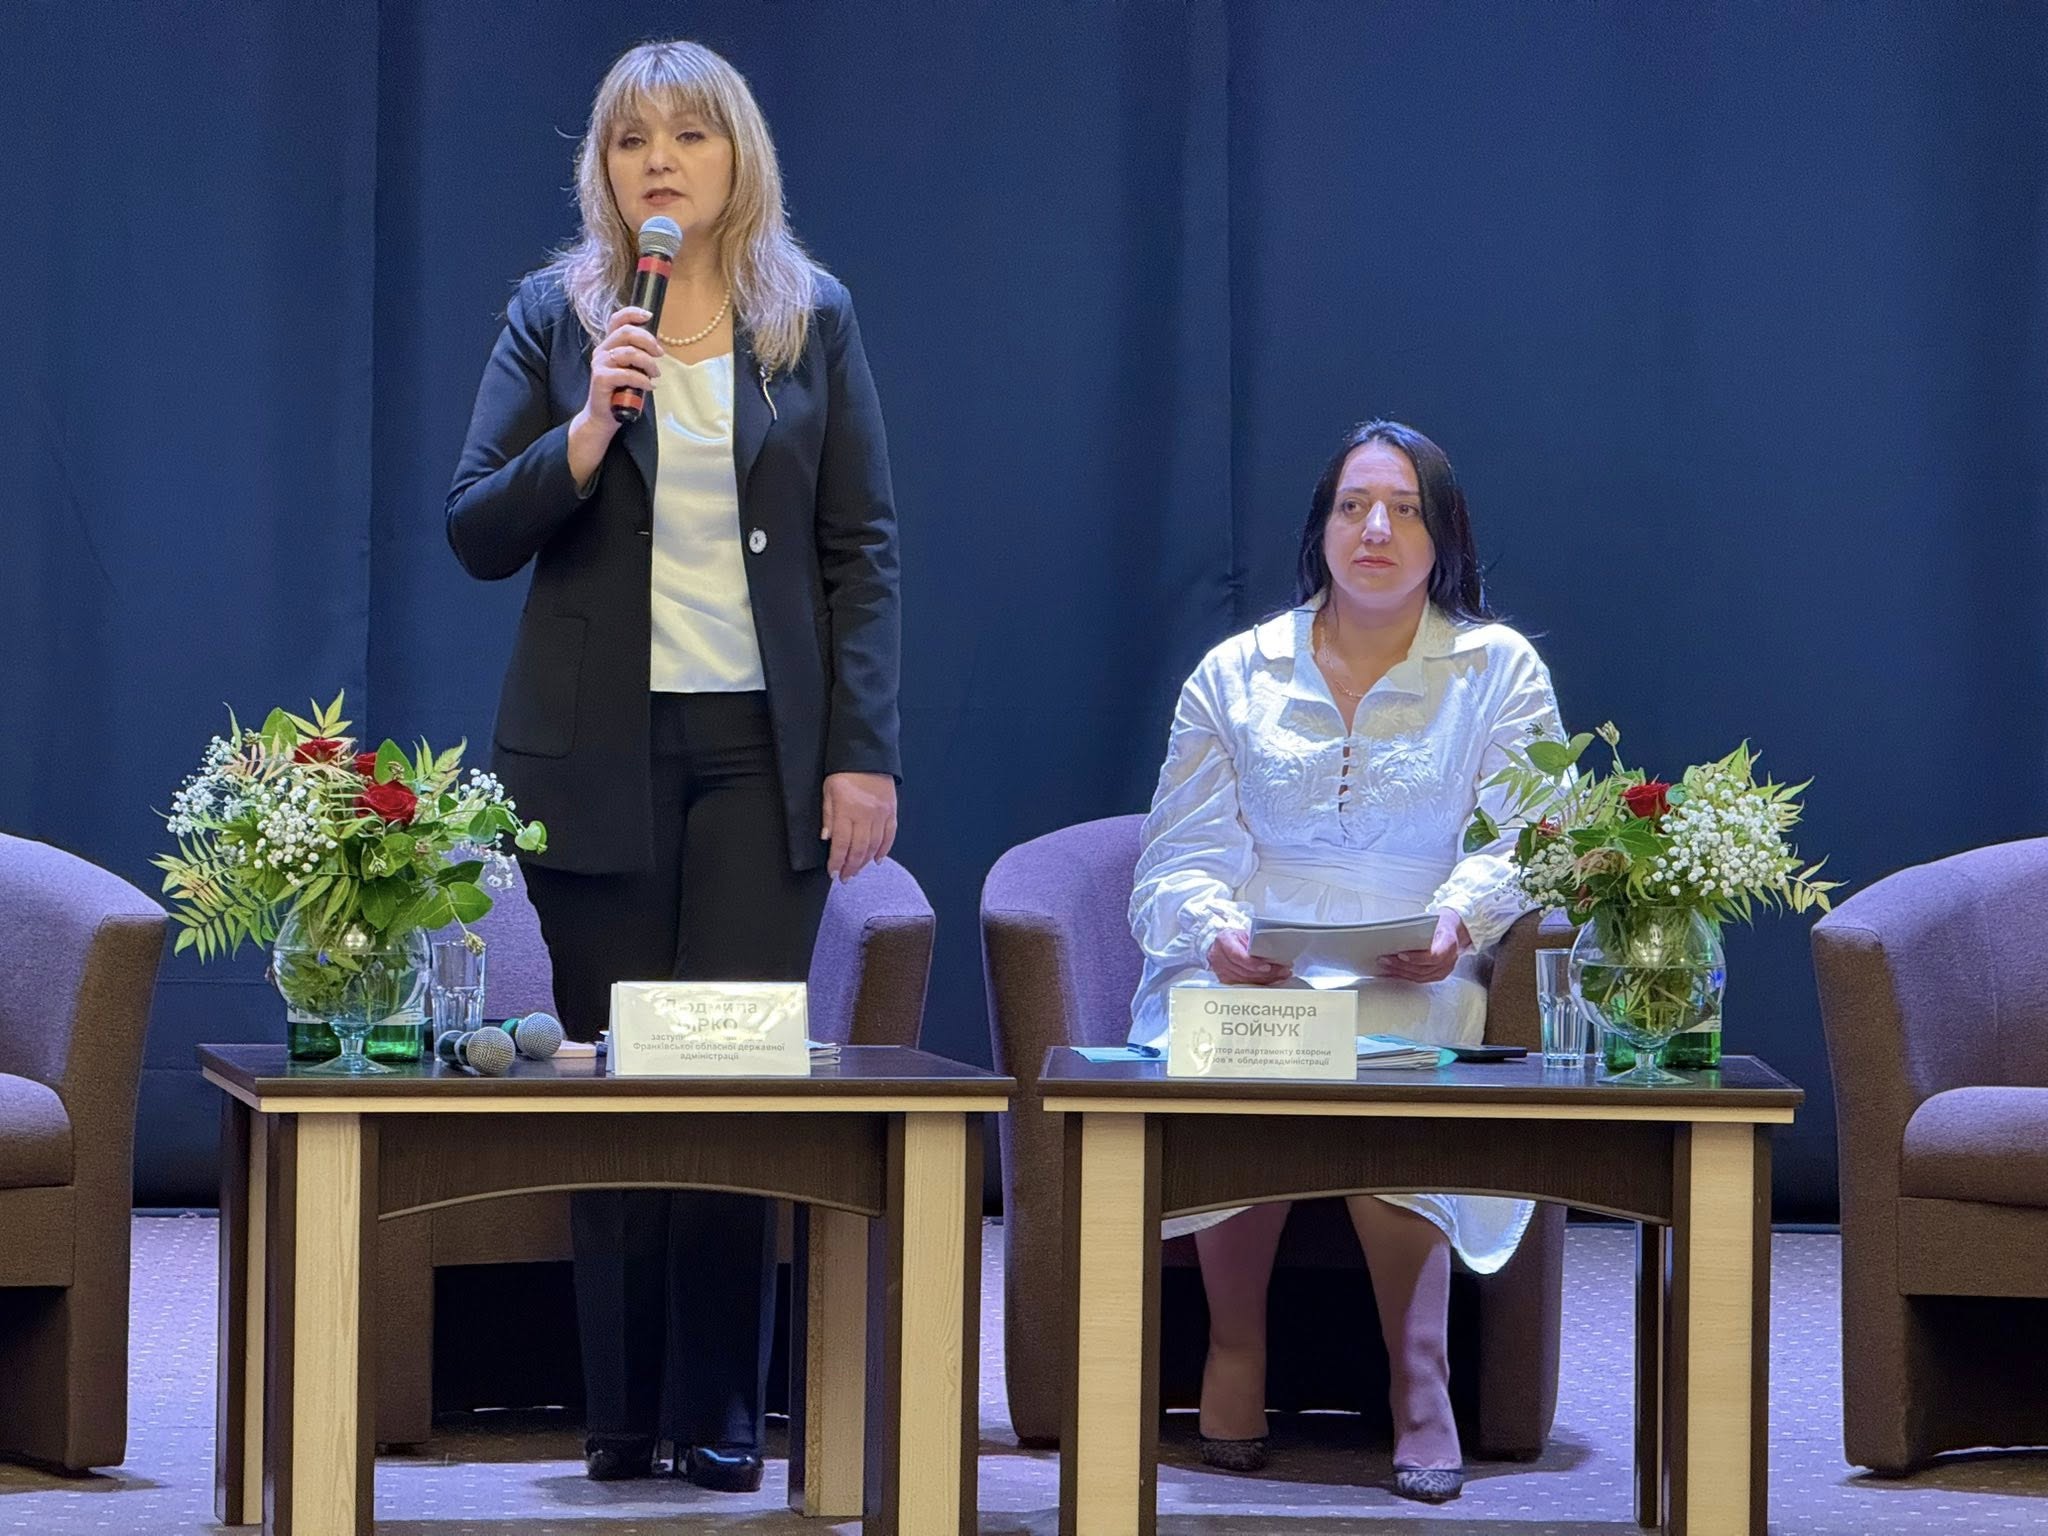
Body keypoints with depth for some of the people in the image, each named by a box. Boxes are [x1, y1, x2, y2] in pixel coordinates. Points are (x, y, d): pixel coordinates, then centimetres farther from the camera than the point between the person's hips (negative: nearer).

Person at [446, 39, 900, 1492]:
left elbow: (861, 546, 5)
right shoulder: (554, 319, 5)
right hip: (598, 752, 0)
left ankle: (721, 1413, 3)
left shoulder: (815, 321, 6)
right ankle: (622, 1415, 9)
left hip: (764, 746, 0)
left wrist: (863, 753, -3)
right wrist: (590, 428, -16)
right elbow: (476, 533, 1)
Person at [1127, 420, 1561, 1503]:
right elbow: (1181, 854, 9)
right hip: (1249, 970, 1)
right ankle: (1235, 1353, -14)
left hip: (1411, 980, -1)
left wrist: (1458, 918, -21)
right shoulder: (1237, 673, 16)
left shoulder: (1499, 672, 12)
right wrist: (1217, 930, -14)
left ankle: (1420, 1382, -26)